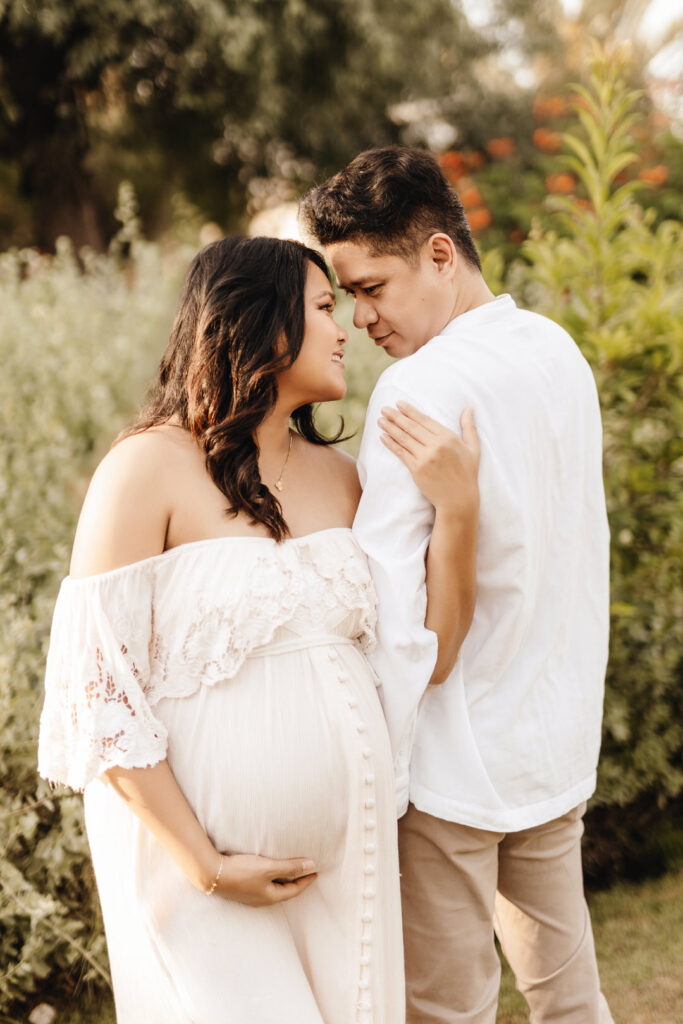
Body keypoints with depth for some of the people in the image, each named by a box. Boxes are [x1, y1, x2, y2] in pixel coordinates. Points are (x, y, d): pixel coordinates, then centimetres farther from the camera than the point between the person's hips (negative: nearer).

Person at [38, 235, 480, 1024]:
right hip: (202, 853, -5)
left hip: (346, 854, 6)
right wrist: (206, 867, -14)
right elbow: (99, 689, -12)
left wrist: (456, 512, -9)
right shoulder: (150, 468, -10)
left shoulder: (338, 475, 7)